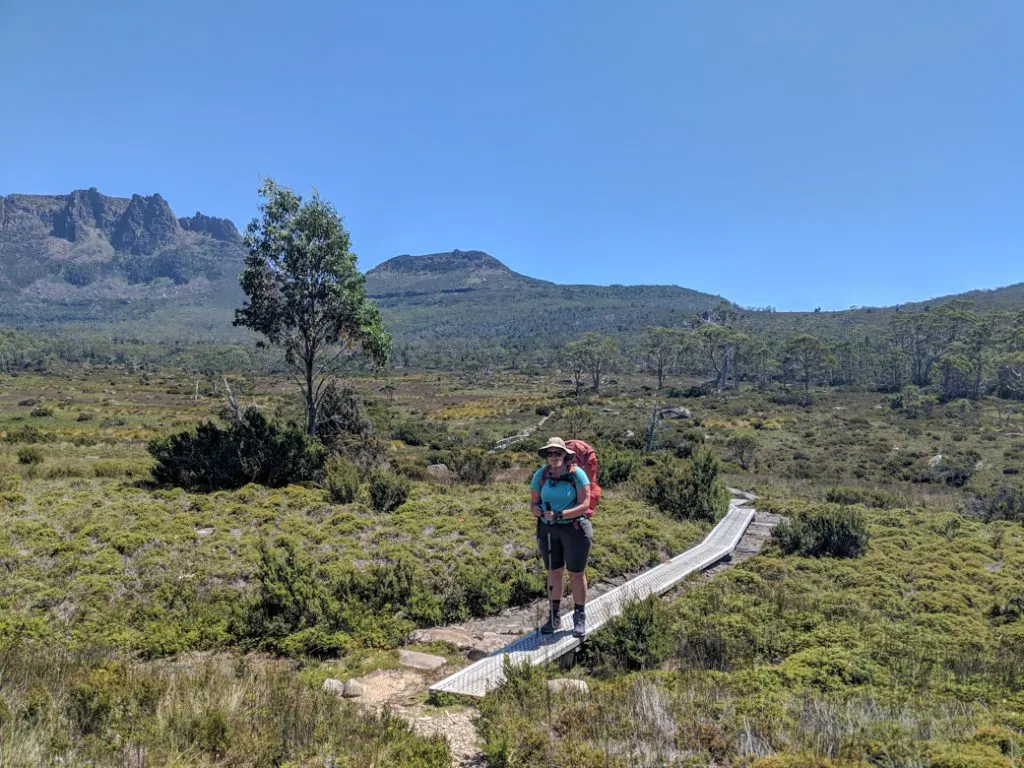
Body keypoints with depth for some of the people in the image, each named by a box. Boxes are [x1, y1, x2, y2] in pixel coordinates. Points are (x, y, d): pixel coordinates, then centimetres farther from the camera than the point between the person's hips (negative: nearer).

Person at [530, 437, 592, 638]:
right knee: (554, 573, 13)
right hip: (547, 530, 4)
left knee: (576, 574, 6)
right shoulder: (540, 475, 1)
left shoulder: (577, 473, -11)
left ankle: (580, 617, 21)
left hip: (574, 528, -3)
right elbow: (533, 502, 7)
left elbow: (585, 504, -16)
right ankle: (553, 616, 26)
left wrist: (559, 515, -25)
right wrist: (536, 509, -18)